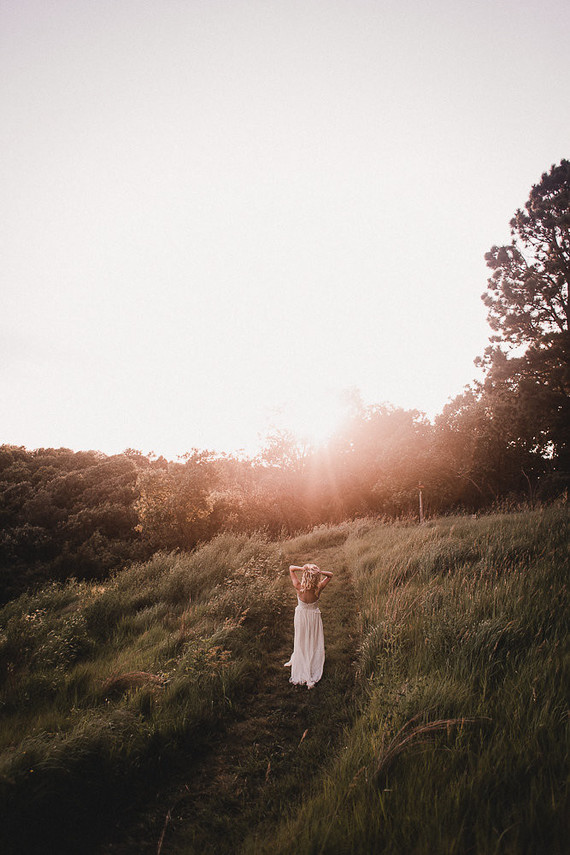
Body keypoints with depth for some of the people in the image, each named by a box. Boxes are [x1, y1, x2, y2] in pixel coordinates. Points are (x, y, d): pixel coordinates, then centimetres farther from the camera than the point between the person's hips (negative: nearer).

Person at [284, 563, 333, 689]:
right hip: (314, 616, 0)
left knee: (300, 640, 22)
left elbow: (291, 568, -17)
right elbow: (330, 575, -12)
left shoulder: (299, 588, -29)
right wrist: (318, 571, -30)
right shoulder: (318, 589, -28)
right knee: (314, 642, 19)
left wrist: (302, 569, -35)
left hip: (301, 616, 0)